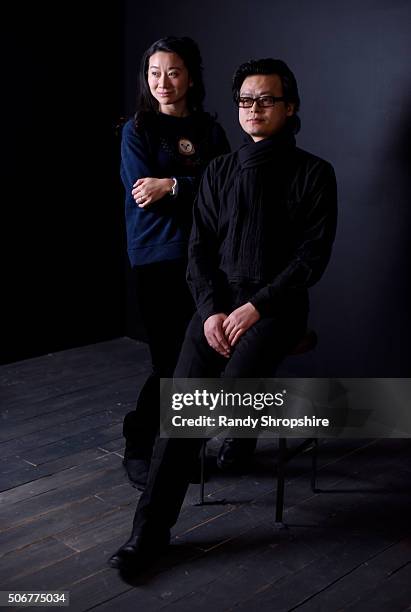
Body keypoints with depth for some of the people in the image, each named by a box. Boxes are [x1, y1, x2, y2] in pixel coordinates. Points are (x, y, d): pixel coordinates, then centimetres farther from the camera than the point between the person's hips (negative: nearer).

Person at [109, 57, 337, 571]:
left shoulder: (313, 174, 1)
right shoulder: (220, 172, 12)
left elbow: (313, 256, -6)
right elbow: (199, 248, 8)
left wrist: (255, 307, -15)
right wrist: (211, 311, -9)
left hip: (276, 305, -2)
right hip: (219, 301, 3)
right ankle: (150, 530, -14)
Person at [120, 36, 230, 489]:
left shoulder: (209, 130, 10)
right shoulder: (137, 130, 2)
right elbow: (143, 191, -9)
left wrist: (173, 186, -13)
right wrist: (198, 186, -8)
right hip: (156, 256, -3)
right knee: (170, 358, -6)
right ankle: (138, 447, 13)